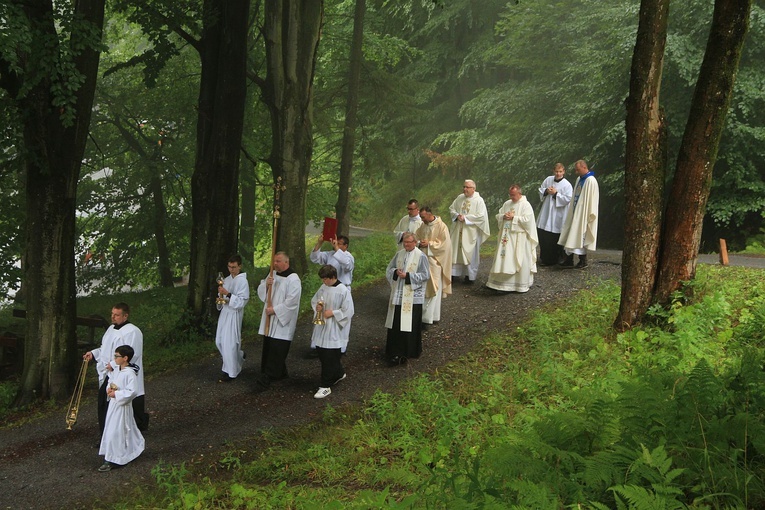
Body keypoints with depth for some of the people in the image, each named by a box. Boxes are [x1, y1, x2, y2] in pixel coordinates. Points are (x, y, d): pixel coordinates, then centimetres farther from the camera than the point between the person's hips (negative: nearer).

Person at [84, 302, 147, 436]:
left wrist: (114, 364, -22)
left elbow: (132, 354, -23)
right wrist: (93, 353, 8)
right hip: (108, 376, 9)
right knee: (104, 406, 11)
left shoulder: (132, 332, -16)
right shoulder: (111, 329, 14)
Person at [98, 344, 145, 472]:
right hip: (113, 404, 9)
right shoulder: (116, 369, 5)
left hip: (122, 406, -9)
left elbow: (132, 391, -25)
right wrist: (109, 389, -2)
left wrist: (116, 394, -22)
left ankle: (111, 460, 1)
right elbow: (111, 381, 20)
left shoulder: (130, 373, -21)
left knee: (115, 432, -6)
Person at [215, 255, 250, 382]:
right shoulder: (227, 279, 10)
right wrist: (220, 300, 0)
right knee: (219, 341, 14)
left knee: (229, 343, -5)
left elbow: (242, 301, -19)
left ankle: (230, 372, 6)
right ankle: (239, 356, 36)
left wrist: (227, 294, -26)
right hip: (224, 312, 8)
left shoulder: (243, 281, -13)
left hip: (234, 314, -8)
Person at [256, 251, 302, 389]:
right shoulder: (273, 275, 11)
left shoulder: (293, 279, -12)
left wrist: (275, 310, -16)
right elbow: (260, 292, 12)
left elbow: (291, 302, -18)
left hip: (283, 321, -8)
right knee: (268, 346, 10)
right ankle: (280, 372, 24)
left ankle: (267, 377, -11)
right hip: (270, 319, 8)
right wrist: (266, 284, -9)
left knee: (277, 349, -9)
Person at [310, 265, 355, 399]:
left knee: (329, 358, -4)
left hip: (335, 330, -7)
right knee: (322, 354, 15)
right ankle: (339, 373, 38)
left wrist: (332, 313, -17)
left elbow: (348, 311, -14)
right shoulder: (323, 287, 4)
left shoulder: (343, 291, -15)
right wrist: (317, 306, -4)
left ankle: (325, 386, 5)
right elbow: (314, 300, 17)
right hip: (321, 327, 7)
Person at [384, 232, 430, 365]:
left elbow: (425, 275, -9)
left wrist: (407, 275, -16)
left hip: (412, 296, -5)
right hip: (397, 294, 5)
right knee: (395, 323, 6)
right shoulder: (399, 254, 10)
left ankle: (409, 352, 9)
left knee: (409, 323, -2)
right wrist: (395, 272, -9)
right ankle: (395, 351, 15)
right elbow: (389, 269, 14)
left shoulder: (421, 257, -6)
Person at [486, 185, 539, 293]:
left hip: (519, 238, -6)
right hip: (506, 236, 6)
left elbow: (527, 220, -16)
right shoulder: (507, 204, 12)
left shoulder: (525, 205, -7)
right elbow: (498, 216, 13)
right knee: (504, 259, 7)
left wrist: (513, 217, -16)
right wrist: (504, 216, -9)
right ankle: (502, 281, 14)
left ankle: (521, 284, 9)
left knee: (519, 260, -1)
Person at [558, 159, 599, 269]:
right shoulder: (579, 179, 12)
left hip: (583, 214, -8)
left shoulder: (591, 181, -15)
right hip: (575, 212, 8)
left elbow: (593, 199, -17)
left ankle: (583, 261, 9)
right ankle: (569, 259, 13)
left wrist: (590, 214, -17)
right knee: (571, 236, 8)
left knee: (580, 236, -2)